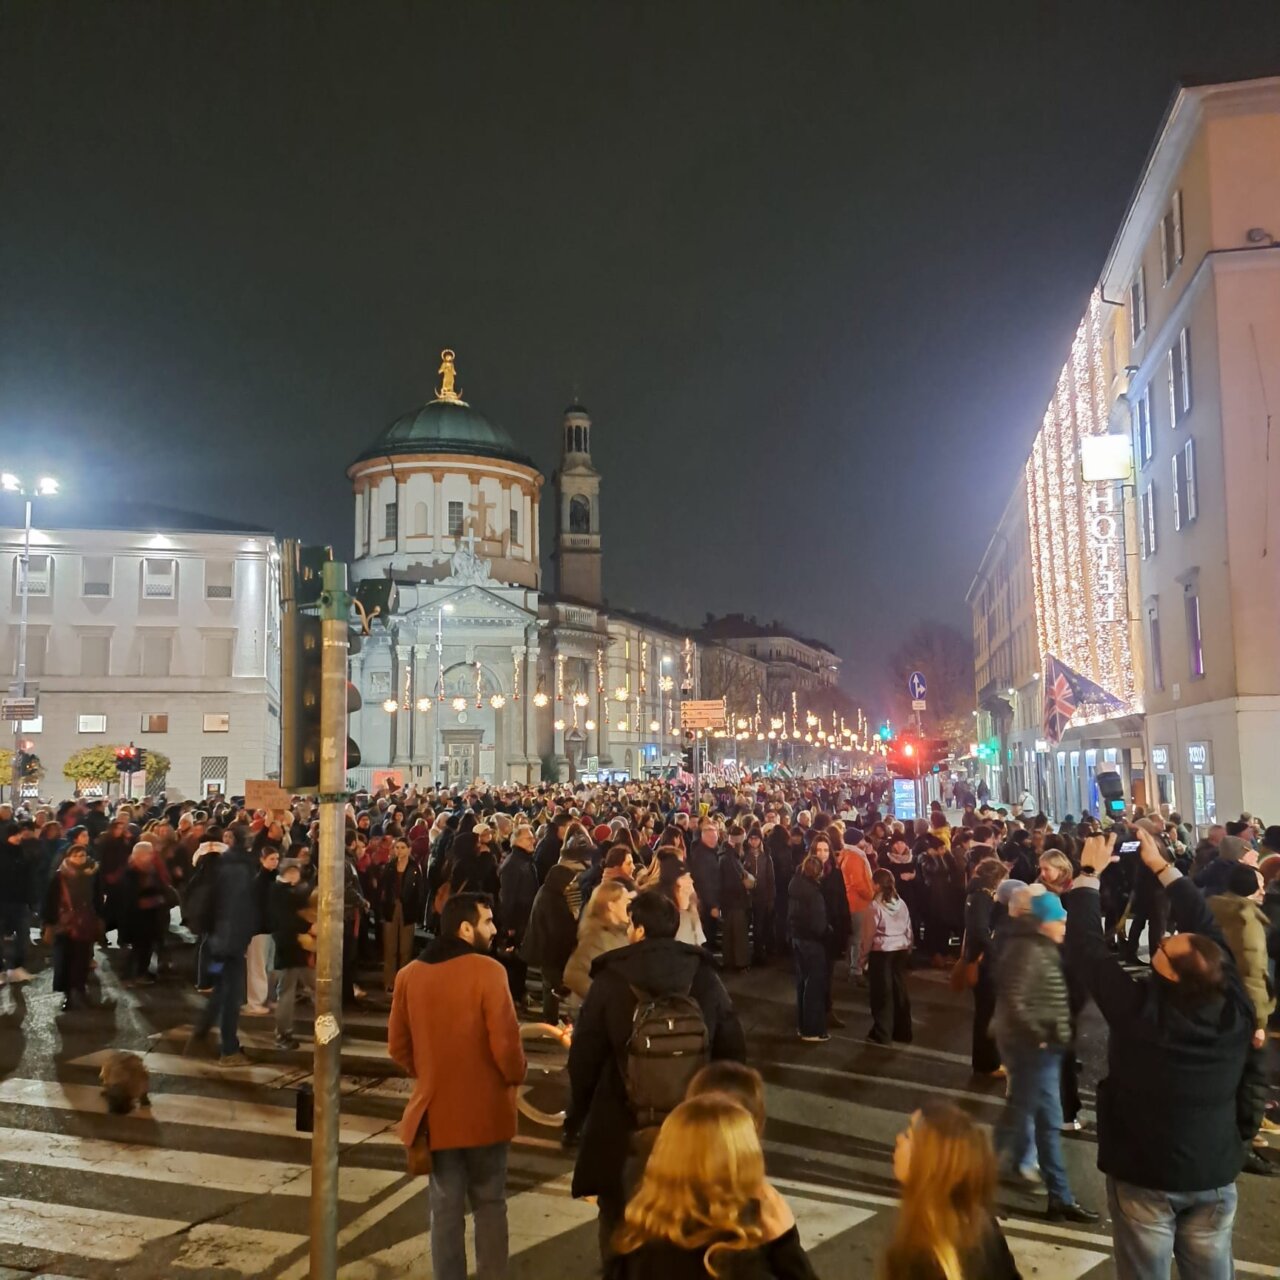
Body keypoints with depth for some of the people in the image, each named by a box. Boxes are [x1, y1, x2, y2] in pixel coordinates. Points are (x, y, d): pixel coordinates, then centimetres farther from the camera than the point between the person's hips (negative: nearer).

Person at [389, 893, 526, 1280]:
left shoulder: (409, 974, -3)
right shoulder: (487, 970, -18)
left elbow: (398, 1048, 5)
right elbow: (505, 1041, -19)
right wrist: (516, 1077, 1)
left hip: (435, 1109, 3)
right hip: (485, 1107, -3)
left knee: (445, 1207, 15)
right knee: (490, 1202, 15)